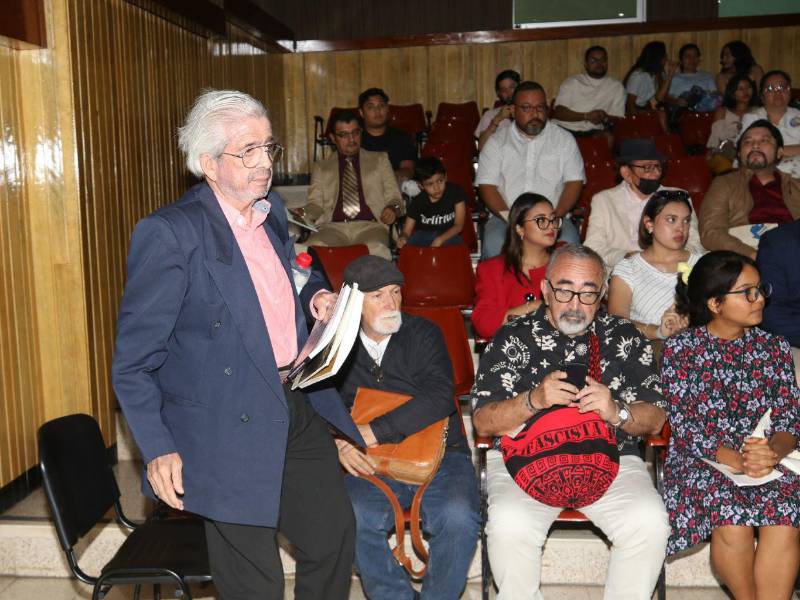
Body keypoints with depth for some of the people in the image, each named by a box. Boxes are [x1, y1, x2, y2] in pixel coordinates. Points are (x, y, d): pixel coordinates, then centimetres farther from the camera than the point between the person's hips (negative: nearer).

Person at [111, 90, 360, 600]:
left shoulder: (273, 214, 6)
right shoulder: (168, 234, -17)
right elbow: (134, 361, -14)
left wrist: (314, 296, 3)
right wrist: (158, 449, -18)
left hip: (298, 411, 7)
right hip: (229, 433, -7)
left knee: (335, 534, 19)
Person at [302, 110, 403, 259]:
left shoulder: (379, 159, 23)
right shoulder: (320, 167, 23)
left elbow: (394, 196, 18)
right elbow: (316, 204, 16)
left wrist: (393, 208, -5)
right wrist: (303, 213, -7)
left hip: (370, 226, -1)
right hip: (333, 227, 1)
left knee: (376, 250, -37)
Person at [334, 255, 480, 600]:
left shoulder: (422, 334, 5)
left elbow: (439, 397, -11)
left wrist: (374, 432, -17)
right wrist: (340, 444, -15)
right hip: (372, 465, 1)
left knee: (458, 516, -29)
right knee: (351, 520, -28)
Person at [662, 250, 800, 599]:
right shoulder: (680, 348, 0)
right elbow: (683, 424, -7)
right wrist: (734, 459, -21)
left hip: (769, 458, 3)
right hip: (700, 459, -2)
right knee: (732, 519, -30)